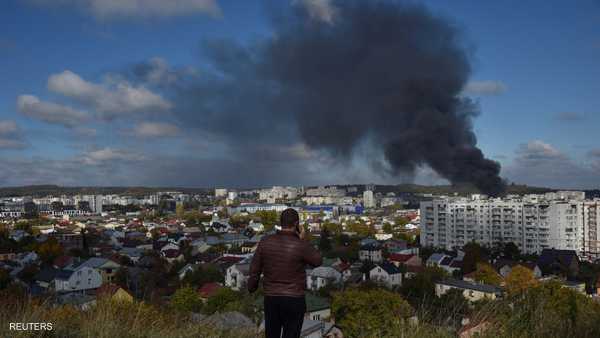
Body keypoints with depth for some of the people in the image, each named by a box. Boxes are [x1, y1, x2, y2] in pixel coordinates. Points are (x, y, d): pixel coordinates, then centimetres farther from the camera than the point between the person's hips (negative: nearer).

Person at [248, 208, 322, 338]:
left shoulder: (265, 242, -6)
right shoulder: (301, 245, -17)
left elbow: (255, 269, 2)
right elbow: (317, 261, 1)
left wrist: (252, 287, 19)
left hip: (271, 298, 3)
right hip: (294, 299, -3)